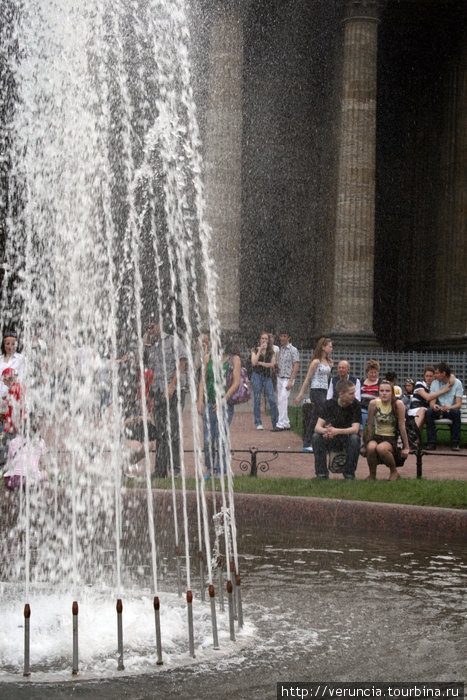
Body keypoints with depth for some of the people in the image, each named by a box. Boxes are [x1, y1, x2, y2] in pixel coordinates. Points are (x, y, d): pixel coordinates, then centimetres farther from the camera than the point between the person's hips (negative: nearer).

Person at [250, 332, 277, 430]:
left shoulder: (271, 351, 13)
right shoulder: (255, 350, 8)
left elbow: (272, 364, 0)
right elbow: (254, 362, -8)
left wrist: (260, 363, -8)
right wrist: (260, 350, -8)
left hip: (267, 377, 1)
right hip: (257, 375, -1)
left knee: (272, 400, -6)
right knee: (257, 400, -2)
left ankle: (275, 424, 0)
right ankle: (258, 423, 2)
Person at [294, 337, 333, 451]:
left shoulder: (328, 361, 13)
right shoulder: (316, 362, -9)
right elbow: (307, 378, -8)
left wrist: (331, 367, 12)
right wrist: (301, 394, -9)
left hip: (324, 391, 8)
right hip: (316, 391, -8)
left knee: (314, 419, 9)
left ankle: (306, 445, 12)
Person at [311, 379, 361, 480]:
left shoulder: (355, 405, -11)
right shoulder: (329, 404, -8)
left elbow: (355, 429, -24)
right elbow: (317, 427, -16)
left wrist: (336, 431, -42)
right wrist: (325, 431, -42)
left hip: (347, 440, -1)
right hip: (331, 441, 1)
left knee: (354, 438, -34)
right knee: (316, 436, -26)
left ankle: (349, 473, -17)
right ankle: (321, 473, -17)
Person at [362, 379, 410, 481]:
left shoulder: (398, 404, -11)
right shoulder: (374, 403, -4)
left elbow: (402, 426, -7)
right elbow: (370, 425, 5)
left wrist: (406, 447, -3)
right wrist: (367, 443, 8)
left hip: (392, 438, -3)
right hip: (377, 437, 3)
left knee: (381, 448, -36)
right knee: (371, 448, -33)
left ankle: (394, 472, -7)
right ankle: (372, 474, -5)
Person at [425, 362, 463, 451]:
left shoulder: (457, 383, -4)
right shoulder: (435, 383, 4)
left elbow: (459, 404, -13)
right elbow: (432, 401, -4)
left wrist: (449, 407, -35)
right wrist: (434, 406, -30)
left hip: (450, 411, -2)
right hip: (438, 411, 2)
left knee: (456, 412, -36)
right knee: (429, 411, -30)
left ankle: (455, 443, -26)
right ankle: (431, 443, -29)